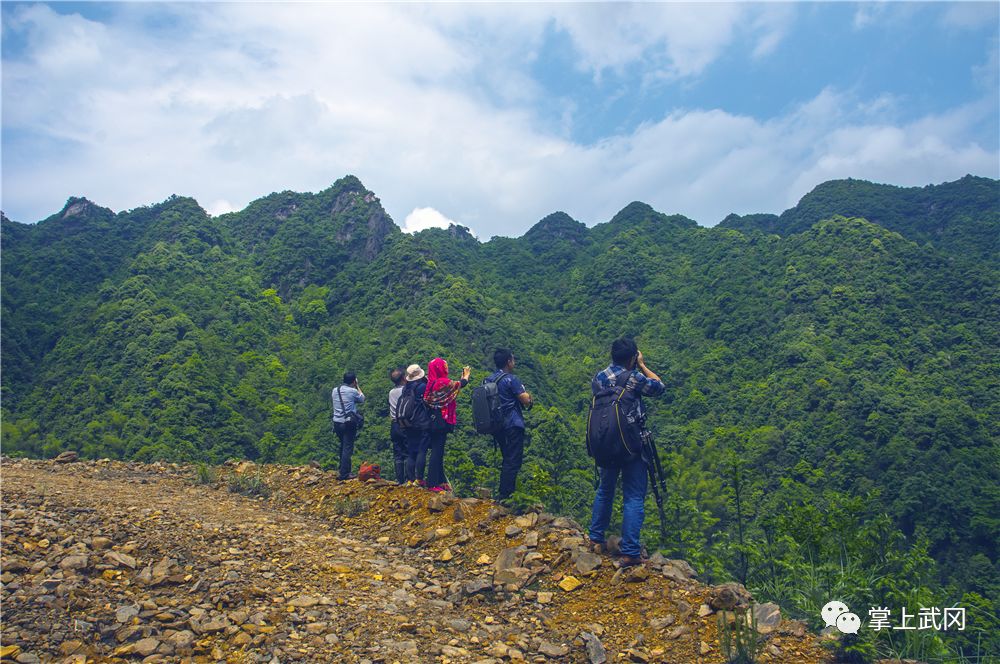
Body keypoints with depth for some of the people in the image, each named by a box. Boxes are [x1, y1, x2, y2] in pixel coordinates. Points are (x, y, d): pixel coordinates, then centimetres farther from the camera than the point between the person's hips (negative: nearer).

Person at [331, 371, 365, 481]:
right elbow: (362, 399, 7)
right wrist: (357, 386, 14)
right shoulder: (353, 391, -10)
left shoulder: (335, 390, 6)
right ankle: (344, 474, -4)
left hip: (337, 423, 6)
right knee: (348, 448, -2)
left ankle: (343, 469, 29)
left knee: (343, 446, 21)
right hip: (349, 423, -6)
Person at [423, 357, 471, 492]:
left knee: (437, 452, 14)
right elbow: (461, 384, -1)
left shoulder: (431, 383, 8)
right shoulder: (442, 382, -16)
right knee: (437, 452, -4)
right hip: (441, 421, -9)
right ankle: (433, 484, 1)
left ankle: (440, 481, 22)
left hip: (434, 420, 9)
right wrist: (467, 375, 18)